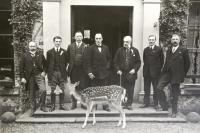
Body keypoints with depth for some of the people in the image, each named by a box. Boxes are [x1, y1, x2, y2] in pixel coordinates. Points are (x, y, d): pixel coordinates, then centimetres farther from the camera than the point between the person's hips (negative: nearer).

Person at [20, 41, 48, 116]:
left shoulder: (40, 54, 9)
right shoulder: (25, 55, 5)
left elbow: (45, 64, 15)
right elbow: (21, 67, 3)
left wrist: (44, 71, -1)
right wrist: (22, 77, -3)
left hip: (39, 75, 0)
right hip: (30, 77, 0)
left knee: (43, 90, -16)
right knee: (31, 94, 7)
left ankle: (42, 106, 4)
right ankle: (33, 108, 24)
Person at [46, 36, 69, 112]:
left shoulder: (64, 52, 8)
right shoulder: (49, 52, 7)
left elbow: (66, 63, 6)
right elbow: (48, 64, 7)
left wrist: (65, 73, -1)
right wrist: (49, 74, 1)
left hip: (62, 73, 1)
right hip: (53, 73, 0)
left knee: (62, 90, 3)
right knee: (52, 90, 2)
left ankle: (61, 105, 13)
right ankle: (52, 106, 11)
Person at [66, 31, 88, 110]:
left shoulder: (86, 46, 4)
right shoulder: (70, 46, 10)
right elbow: (68, 57, 9)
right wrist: (71, 64, -3)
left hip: (83, 69, -1)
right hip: (73, 70, 2)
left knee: (83, 87, 2)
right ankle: (74, 104, 16)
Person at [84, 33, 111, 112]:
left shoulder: (106, 48, 10)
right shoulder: (91, 48, 1)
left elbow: (109, 59, 17)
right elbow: (87, 62, -3)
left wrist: (107, 67, 1)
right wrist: (89, 72, -10)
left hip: (104, 73, 2)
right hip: (94, 73, -2)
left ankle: (105, 106, 14)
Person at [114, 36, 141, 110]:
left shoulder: (135, 51, 6)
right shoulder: (120, 50, 8)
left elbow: (138, 62, 6)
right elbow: (115, 61, 9)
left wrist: (134, 69, -7)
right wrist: (118, 70, -2)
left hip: (131, 73, 0)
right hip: (122, 73, 1)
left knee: (130, 90, 2)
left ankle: (129, 104, 10)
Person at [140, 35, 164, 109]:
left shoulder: (159, 49, 0)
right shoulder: (146, 49, 13)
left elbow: (162, 61, 1)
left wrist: (158, 69, -4)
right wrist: (146, 68, 8)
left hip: (155, 72, -4)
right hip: (147, 72, 4)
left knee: (156, 89, 3)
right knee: (146, 89, 8)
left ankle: (156, 104, 12)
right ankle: (146, 103, 16)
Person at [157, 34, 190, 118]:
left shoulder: (183, 50, 2)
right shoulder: (169, 51, 17)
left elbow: (187, 63, 4)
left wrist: (183, 75, 1)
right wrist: (163, 72, 9)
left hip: (176, 75, -4)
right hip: (166, 73, 4)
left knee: (175, 94, 2)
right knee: (159, 87, -13)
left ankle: (174, 112, 16)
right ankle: (164, 106, 3)